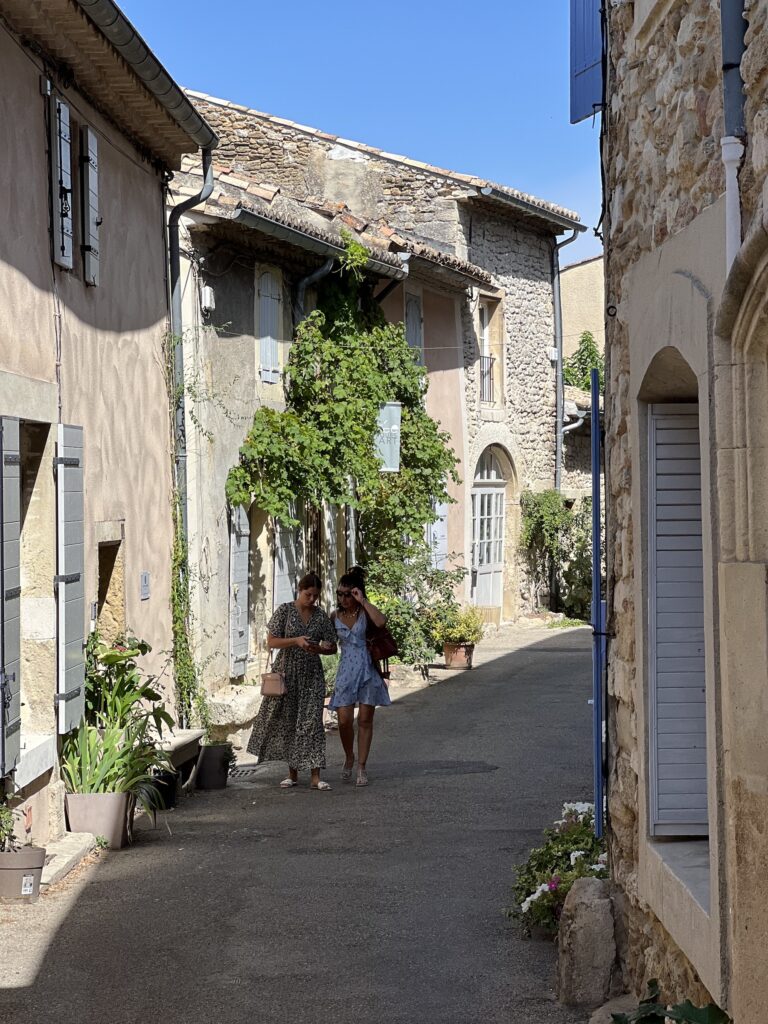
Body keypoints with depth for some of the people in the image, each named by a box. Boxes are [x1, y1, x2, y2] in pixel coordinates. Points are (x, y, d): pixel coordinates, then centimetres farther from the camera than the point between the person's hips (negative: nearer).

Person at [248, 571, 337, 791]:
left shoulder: (321, 616, 3)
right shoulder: (285, 611, -4)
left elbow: (332, 647, 7)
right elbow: (271, 642, -6)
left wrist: (319, 649, -15)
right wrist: (296, 641, -21)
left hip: (311, 676, 1)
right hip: (286, 673, -1)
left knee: (311, 722, -5)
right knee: (287, 722, 4)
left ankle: (315, 777, -6)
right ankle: (292, 774, 16)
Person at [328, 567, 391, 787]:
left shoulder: (366, 612, -2)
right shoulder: (335, 616, 6)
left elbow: (381, 621, -26)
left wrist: (363, 601, -21)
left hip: (368, 669, -2)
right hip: (346, 670, 2)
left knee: (365, 720, 3)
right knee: (344, 719, -8)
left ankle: (361, 767, 11)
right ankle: (349, 758, 18)